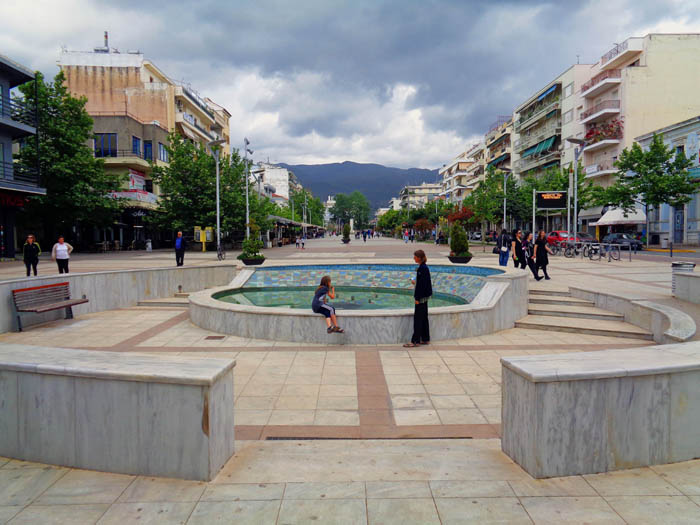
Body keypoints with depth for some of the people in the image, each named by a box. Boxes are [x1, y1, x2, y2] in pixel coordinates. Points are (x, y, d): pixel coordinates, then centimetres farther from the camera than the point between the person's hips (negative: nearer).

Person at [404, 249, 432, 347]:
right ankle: (425, 339, 23)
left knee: (417, 318, -4)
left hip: (421, 297, -10)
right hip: (425, 296, 10)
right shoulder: (424, 267, 10)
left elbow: (422, 284, -21)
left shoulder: (422, 268, -19)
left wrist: (417, 298, -19)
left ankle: (415, 341, 1)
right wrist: (415, 283, 15)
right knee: (424, 318, 15)